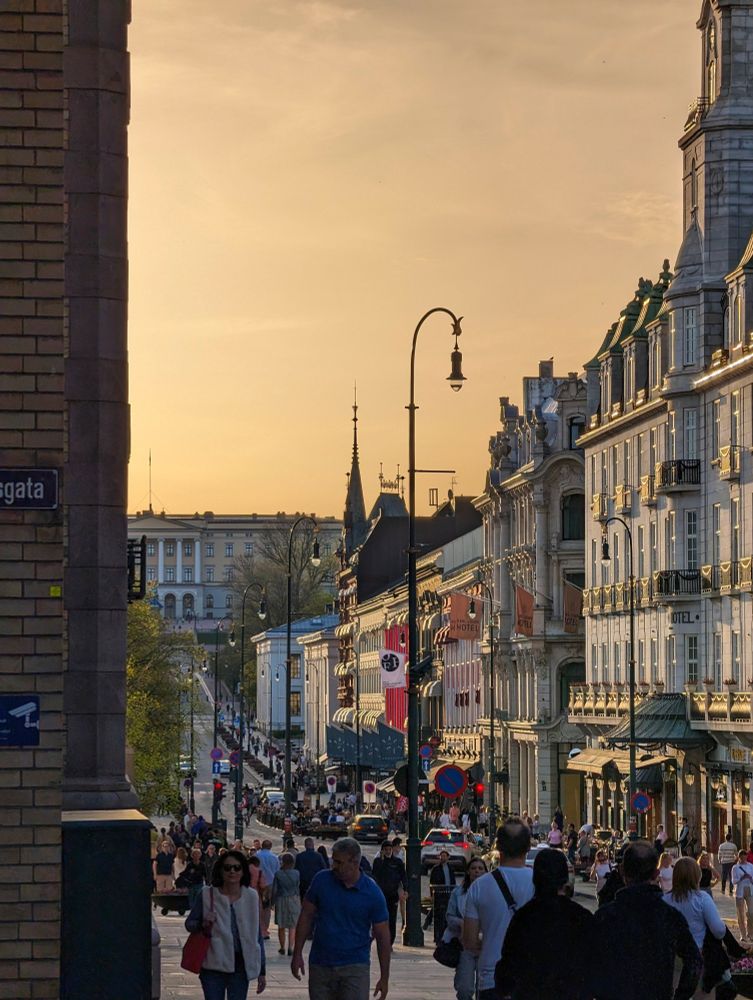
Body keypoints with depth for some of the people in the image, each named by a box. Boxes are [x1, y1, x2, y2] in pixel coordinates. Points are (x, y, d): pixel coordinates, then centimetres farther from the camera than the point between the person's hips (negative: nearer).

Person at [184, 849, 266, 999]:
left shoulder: (251, 897, 2)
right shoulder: (207, 895, -3)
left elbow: (257, 935, 8)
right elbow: (189, 923, 6)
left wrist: (262, 971, 8)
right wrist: (203, 925, -18)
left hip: (240, 965, 1)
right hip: (213, 965, -1)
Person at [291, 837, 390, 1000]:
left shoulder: (372, 893, -7)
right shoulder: (322, 880, -2)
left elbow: (383, 937, -1)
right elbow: (306, 916, 6)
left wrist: (384, 978, 0)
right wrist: (297, 954, 3)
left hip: (355, 968, -3)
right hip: (320, 966, 3)